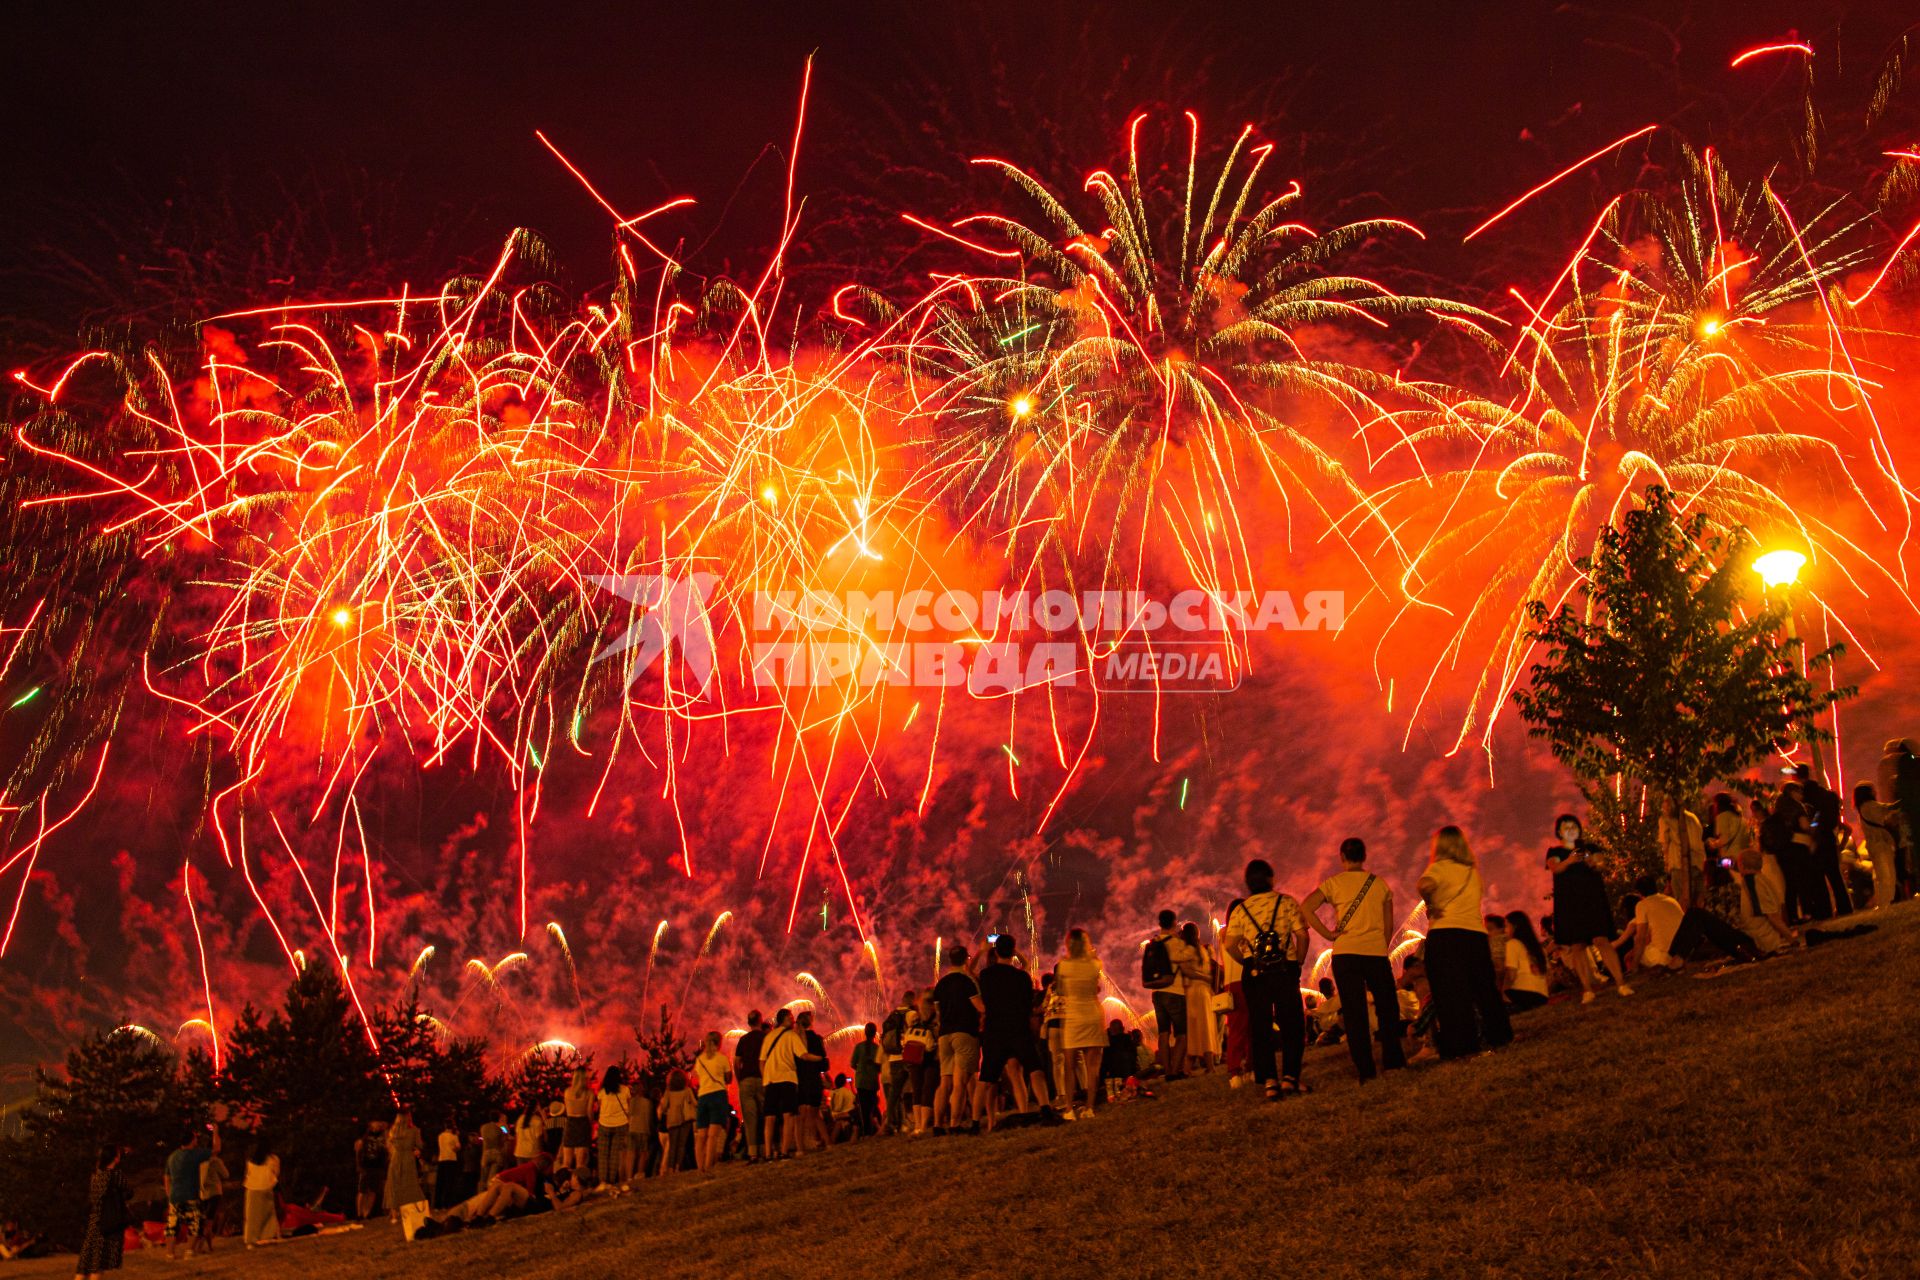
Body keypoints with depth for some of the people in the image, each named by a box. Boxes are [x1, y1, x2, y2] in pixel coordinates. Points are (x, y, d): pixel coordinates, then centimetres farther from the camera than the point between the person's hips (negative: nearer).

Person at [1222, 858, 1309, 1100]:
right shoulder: (1287, 902, 2)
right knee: (1292, 1026, 7)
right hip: (1285, 970, -1)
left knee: (1260, 1029, 5)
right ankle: (1290, 1077, -2)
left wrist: (1247, 962, 10)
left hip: (1254, 973, 1)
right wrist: (1298, 964, 6)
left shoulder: (1241, 909, 5)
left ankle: (1268, 1081, -3)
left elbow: (1230, 944, -3)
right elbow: (1302, 936, -6)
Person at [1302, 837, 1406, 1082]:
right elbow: (1388, 926, 9)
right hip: (1377, 953, 1)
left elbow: (1306, 908, -12)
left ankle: (1365, 1071, 0)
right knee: (1387, 1009, 14)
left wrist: (1329, 934, -5)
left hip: (1346, 953, -1)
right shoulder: (1381, 884, 9)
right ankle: (1392, 1062, 8)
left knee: (1355, 1013, 2)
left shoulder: (1334, 883, 1)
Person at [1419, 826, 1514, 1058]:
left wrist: (1430, 906, -7)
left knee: (1450, 992, -2)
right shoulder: (1474, 870, 16)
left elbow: (1425, 885, -22)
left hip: (1445, 933, -5)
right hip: (1476, 933, 5)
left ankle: (1461, 1045, -4)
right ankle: (1497, 1034, 21)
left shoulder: (1440, 867, -2)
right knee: (1482, 987, 16)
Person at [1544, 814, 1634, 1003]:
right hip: (1569, 903, 0)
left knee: (1601, 940, -12)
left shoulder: (1590, 848, 14)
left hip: (1593, 899, 0)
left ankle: (1620, 983, -12)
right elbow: (1555, 868, -12)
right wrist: (1570, 860, -33)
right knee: (1576, 946, -5)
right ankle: (1587, 989, -3)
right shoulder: (1555, 851, 9)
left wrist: (1594, 862, -24)